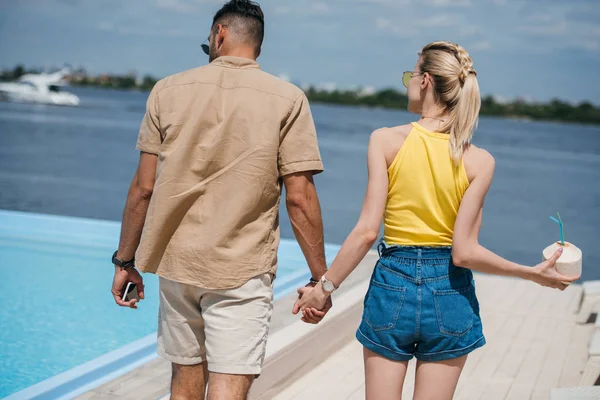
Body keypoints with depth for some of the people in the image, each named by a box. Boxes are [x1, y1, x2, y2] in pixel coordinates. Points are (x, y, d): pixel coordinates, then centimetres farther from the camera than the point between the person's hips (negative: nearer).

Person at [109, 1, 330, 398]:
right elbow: (300, 199, -8)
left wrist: (125, 261, 11)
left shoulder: (169, 90, 1)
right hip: (242, 270, -3)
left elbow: (143, 187, 2)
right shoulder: (288, 100, -4)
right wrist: (319, 279, 0)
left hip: (177, 261, 3)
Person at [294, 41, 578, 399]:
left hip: (392, 287, -1)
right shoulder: (479, 161, -7)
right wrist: (534, 273, 0)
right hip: (449, 293, 1)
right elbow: (464, 252, -11)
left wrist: (325, 287, -2)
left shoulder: (385, 141, -9)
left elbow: (367, 231, -13)